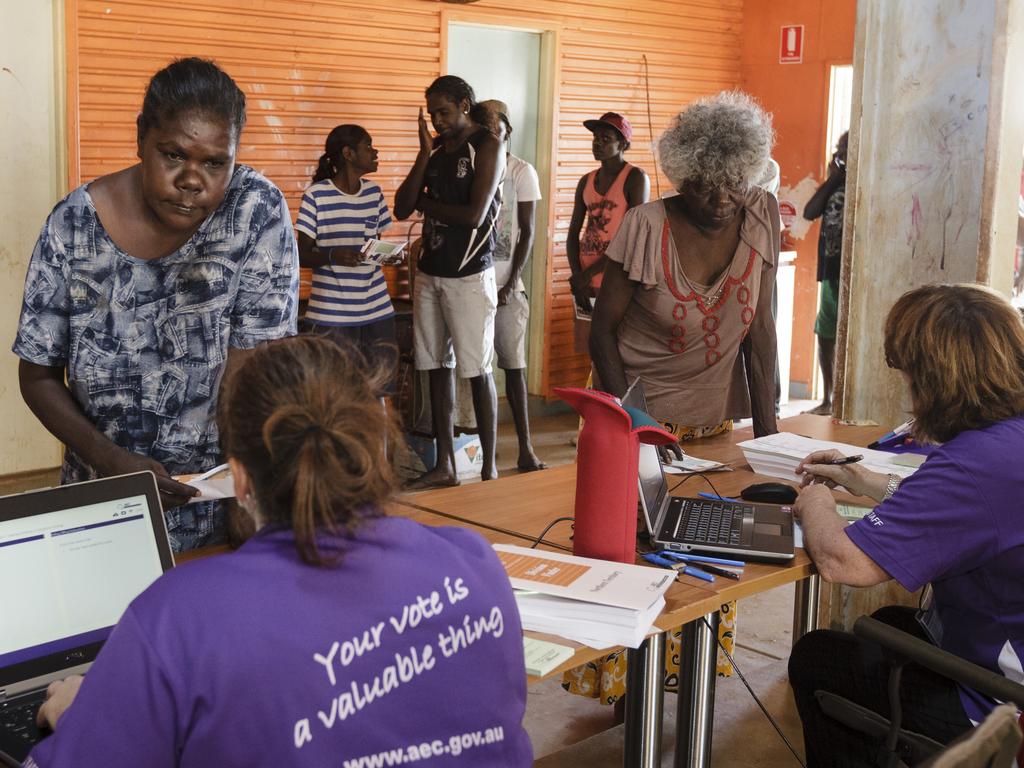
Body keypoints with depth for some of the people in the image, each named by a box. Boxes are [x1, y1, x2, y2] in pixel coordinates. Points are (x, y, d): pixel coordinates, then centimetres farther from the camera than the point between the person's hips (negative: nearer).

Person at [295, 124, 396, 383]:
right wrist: (333, 256, -24)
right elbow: (302, 256, -5)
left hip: (376, 311, 5)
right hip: (330, 315, -4)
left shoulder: (374, 193, 9)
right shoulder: (316, 195, -6)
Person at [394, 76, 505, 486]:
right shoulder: (436, 149, 12)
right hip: (430, 272, 7)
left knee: (478, 371, -2)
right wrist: (425, 155, -4)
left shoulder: (487, 146, -7)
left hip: (469, 275, -7)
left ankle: (489, 469, 5)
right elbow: (402, 208, 4)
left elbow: (474, 215, -18)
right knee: (438, 368, 9)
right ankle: (444, 467, 16)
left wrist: (427, 203, -3)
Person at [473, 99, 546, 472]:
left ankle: (526, 449, 1)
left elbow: (527, 231, -1)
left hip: (505, 282, -2)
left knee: (514, 365, -1)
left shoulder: (522, 172, 1)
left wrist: (512, 283, -7)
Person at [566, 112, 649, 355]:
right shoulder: (586, 181, 13)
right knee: (593, 353, 8)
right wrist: (576, 277, -3)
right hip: (585, 282, 6)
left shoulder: (635, 178, -6)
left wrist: (589, 273, -12)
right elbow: (573, 233, 14)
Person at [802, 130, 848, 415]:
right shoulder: (838, 181, 14)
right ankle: (828, 400, 23)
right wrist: (832, 178, 1)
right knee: (825, 335, 13)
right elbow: (810, 213, 6)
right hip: (831, 270, 8)